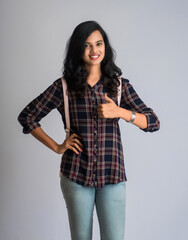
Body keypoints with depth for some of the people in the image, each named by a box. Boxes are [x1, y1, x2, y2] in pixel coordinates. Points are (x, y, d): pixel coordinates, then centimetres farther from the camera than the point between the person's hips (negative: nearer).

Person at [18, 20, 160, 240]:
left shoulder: (120, 84, 5)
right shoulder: (64, 86, 1)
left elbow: (153, 122, 0)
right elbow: (26, 117, 6)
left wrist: (120, 112, -16)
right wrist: (57, 147, 1)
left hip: (112, 175, 0)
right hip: (76, 175, 0)